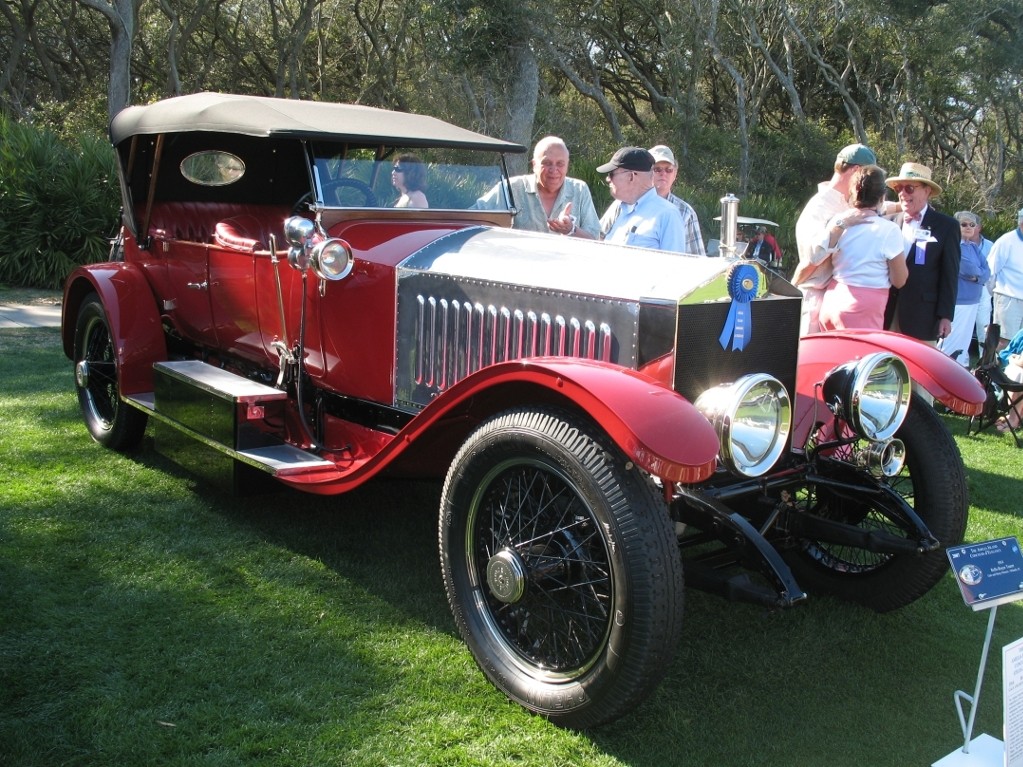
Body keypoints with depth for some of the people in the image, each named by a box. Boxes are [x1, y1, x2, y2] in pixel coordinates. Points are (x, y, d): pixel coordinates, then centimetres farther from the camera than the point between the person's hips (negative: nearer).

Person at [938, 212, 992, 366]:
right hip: (956, 300, -8)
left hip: (972, 301, 8)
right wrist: (978, 272, -1)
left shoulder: (974, 247, 14)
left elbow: (987, 271, 6)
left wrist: (976, 276, -14)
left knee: (964, 340, 12)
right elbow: (967, 268, -20)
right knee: (951, 341, -9)